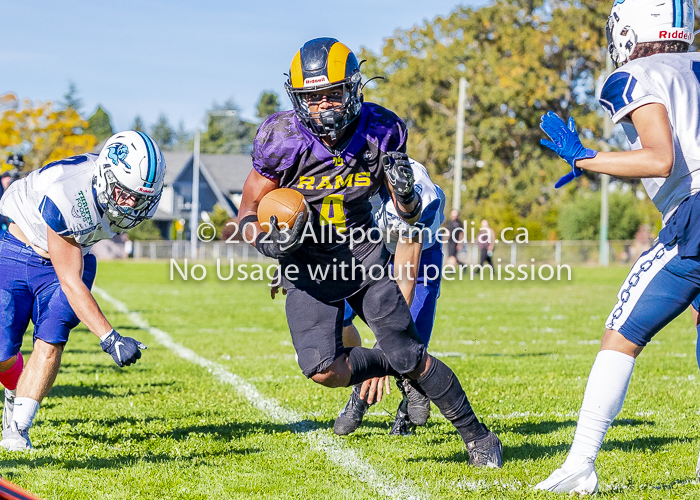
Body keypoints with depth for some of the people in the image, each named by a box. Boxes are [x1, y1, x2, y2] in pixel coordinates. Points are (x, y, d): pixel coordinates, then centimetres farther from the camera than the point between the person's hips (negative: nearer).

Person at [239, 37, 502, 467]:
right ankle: (395, 366, 13)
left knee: (409, 355, -4)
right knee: (324, 370, -18)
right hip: (308, 269, -1)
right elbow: (248, 214, -8)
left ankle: (477, 435, 15)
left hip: (364, 257, 1)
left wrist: (405, 193, -25)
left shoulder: (380, 131, -11)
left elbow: (412, 217, -1)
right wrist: (271, 240, -30)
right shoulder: (285, 139, -18)